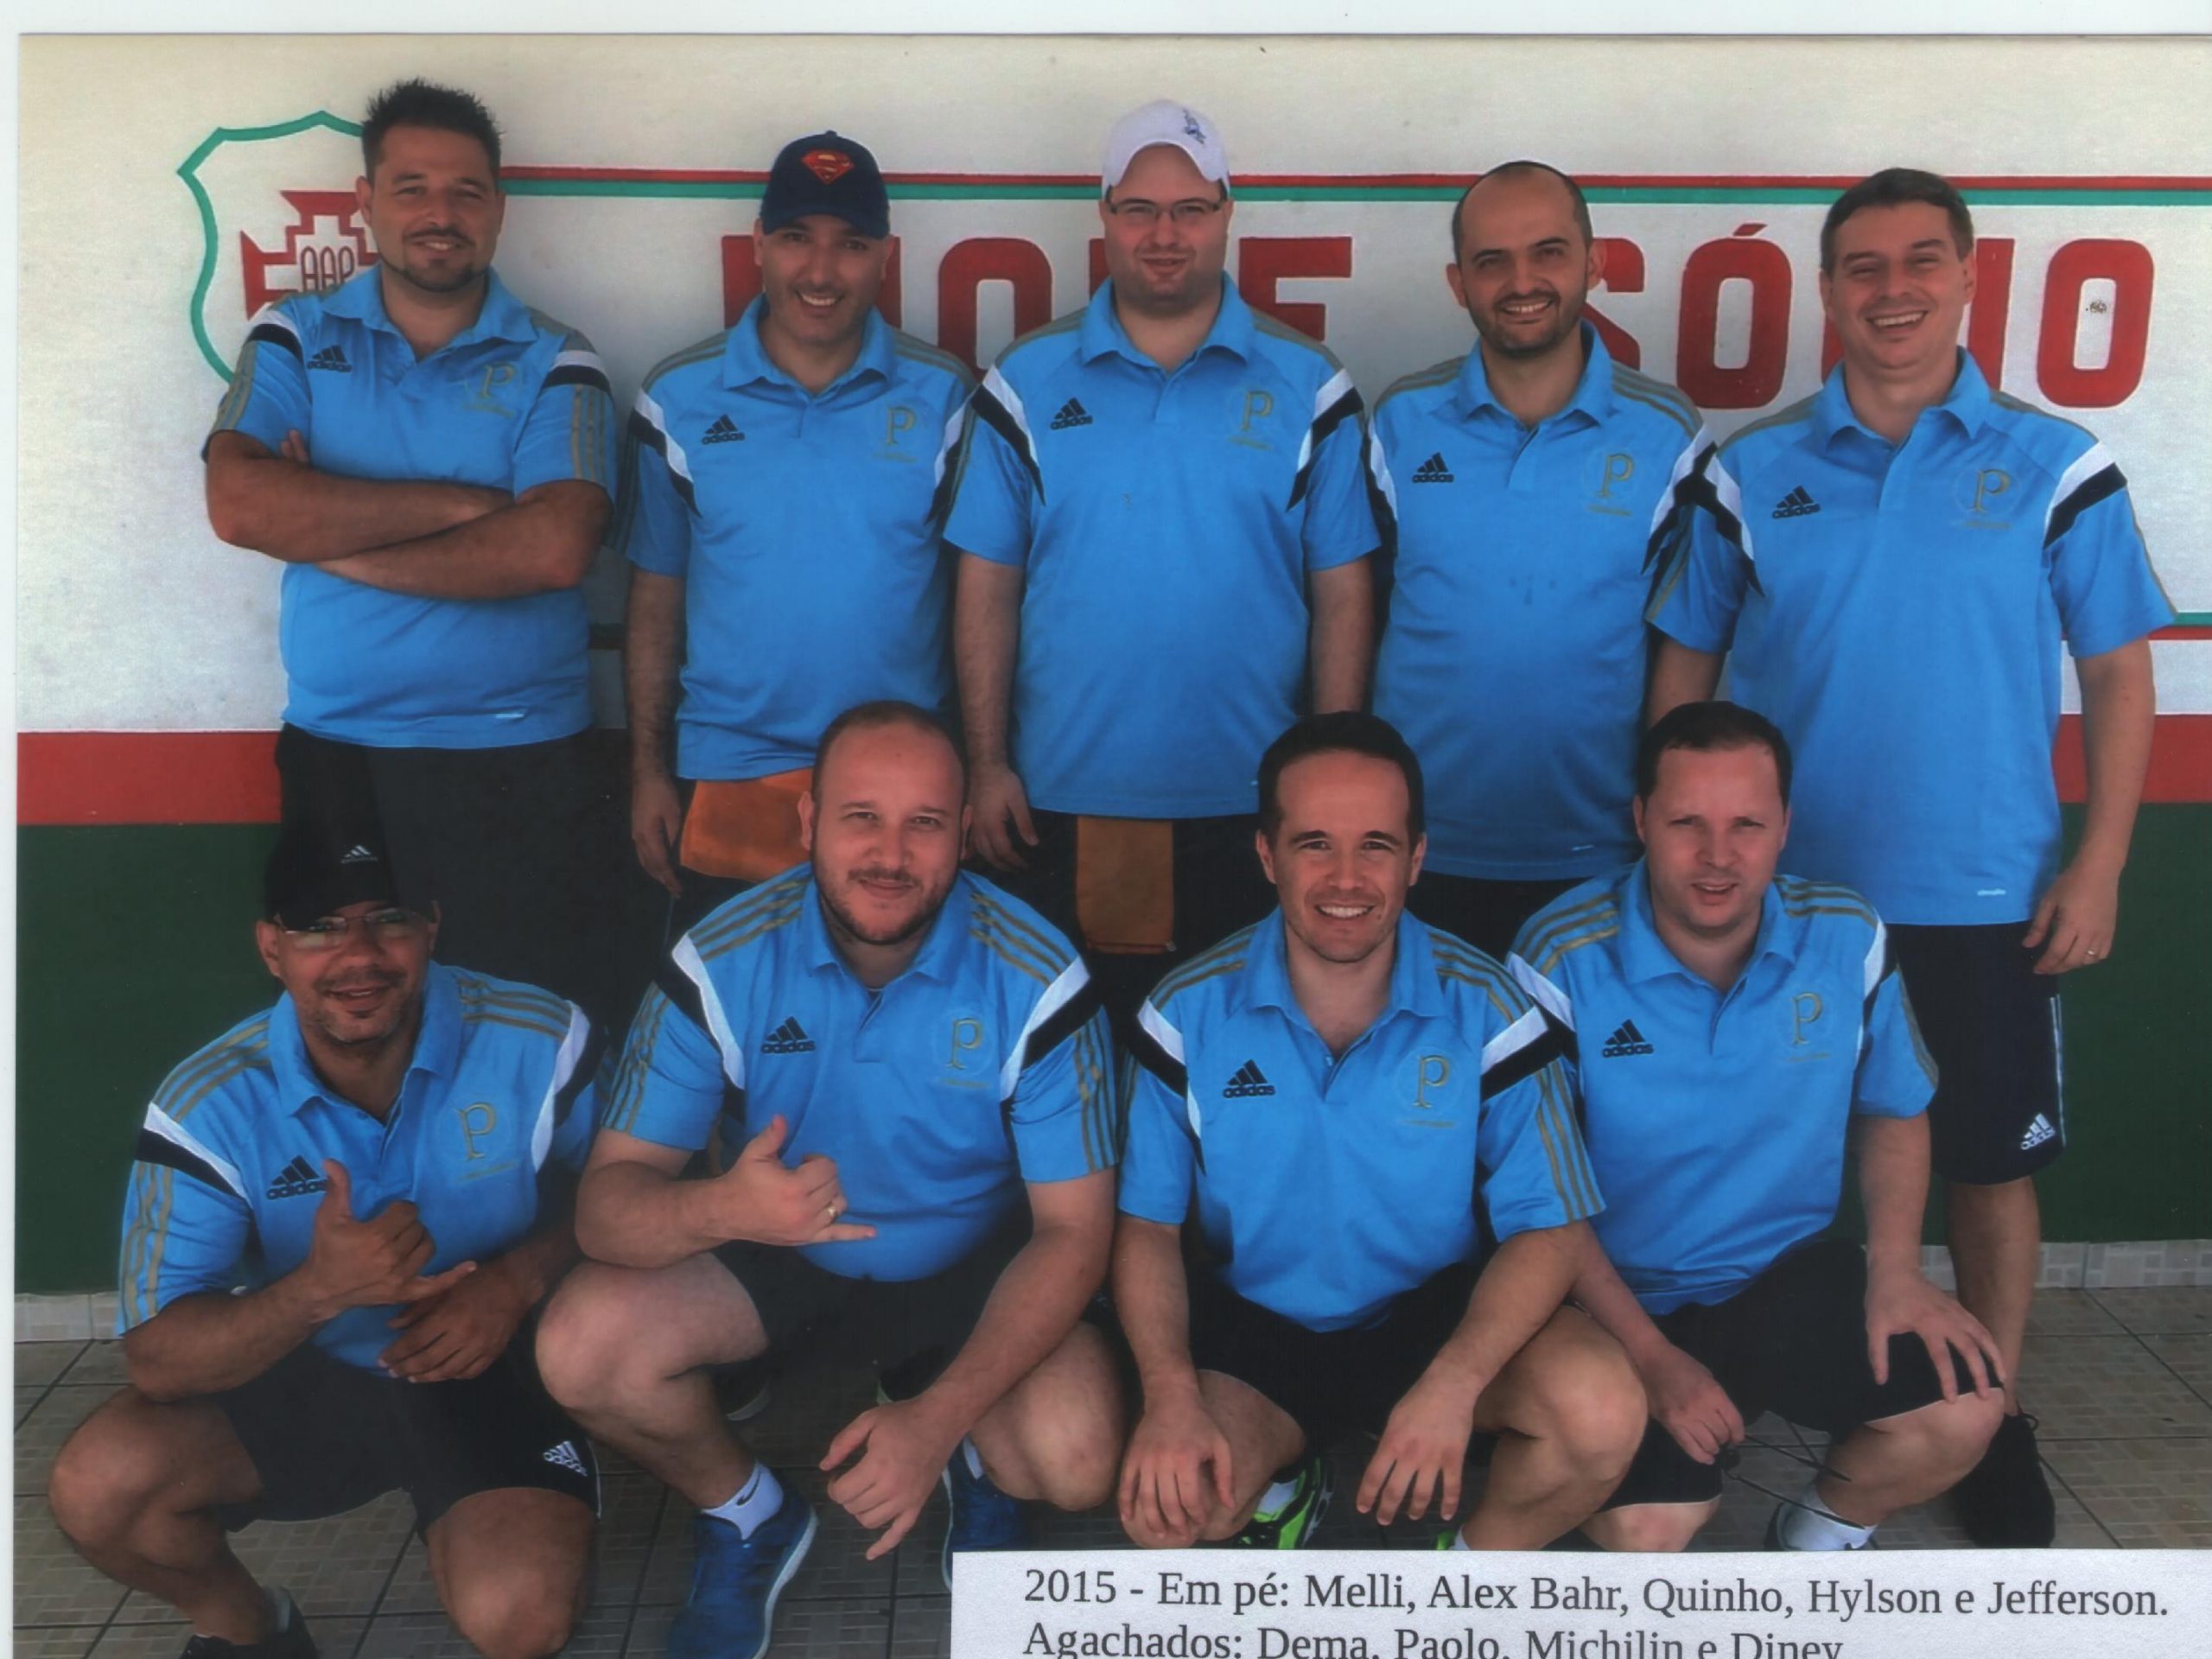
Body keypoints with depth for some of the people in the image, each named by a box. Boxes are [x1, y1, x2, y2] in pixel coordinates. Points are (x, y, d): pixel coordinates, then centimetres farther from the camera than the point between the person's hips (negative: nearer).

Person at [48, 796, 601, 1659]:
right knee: (98, 1484, -22)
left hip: (493, 1371, -2)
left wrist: (519, 1279, -23)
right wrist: (318, 1292, -36)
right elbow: (155, 1360, -18)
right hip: (304, 1378, 2)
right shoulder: (208, 1108, -15)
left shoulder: (540, 1045, -17)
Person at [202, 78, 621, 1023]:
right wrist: (460, 503, -14)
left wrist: (328, 535, -12)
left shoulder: (554, 365, 0)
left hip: (519, 765, -2)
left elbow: (553, 549, -17)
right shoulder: (295, 340, 6)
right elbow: (239, 504, -12)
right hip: (335, 756, 2)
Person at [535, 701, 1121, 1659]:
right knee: (581, 1345, -25)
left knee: (1076, 1461, -28)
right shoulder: (721, 963, -19)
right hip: (775, 1257, 2)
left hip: (974, 1266, -1)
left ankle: (974, 1468, 12)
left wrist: (939, 1417, -32)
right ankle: (747, 1514, 7)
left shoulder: (1037, 982, -21)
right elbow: (607, 1200, -19)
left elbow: (1072, 1233, -18)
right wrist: (720, 1208, -45)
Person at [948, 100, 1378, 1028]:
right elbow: (987, 588, 3)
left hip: (1252, 810, 0)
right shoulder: (1026, 385, 4)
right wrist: (987, 764, -2)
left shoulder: (1307, 388, 3)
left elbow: (1341, 596, 2)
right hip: (1061, 808, 1)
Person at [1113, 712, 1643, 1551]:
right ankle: (1284, 1481, 10)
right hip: (1249, 1325, 0)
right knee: (1165, 1503, -28)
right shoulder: (1191, 1011, -10)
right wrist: (1169, 1395, -23)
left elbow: (1549, 1226, -11)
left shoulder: (1485, 1009, -12)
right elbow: (1146, 1222, -5)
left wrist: (1451, 1386, -28)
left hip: (1437, 1314, 1)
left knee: (1602, 1408, -28)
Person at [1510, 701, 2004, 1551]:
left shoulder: (1848, 938, -6)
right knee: (1645, 1530, -23)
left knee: (1962, 1409, -19)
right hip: (1626, 1300, -3)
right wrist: (1650, 1355, -17)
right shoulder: (1562, 960, -17)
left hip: (1792, 1274, 4)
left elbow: (1894, 1112, 11)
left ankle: (1824, 1529, 14)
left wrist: (1895, 1269, -5)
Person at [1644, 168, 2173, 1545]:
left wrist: (2099, 866, -5)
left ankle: (1995, 1420, 28)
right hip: (1787, 895, 1)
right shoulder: (1751, 474, 1)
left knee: (1993, 1162, 10)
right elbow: (1683, 670, 5)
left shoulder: (2054, 467, -2)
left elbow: (2120, 674, 1)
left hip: (1988, 900, 0)